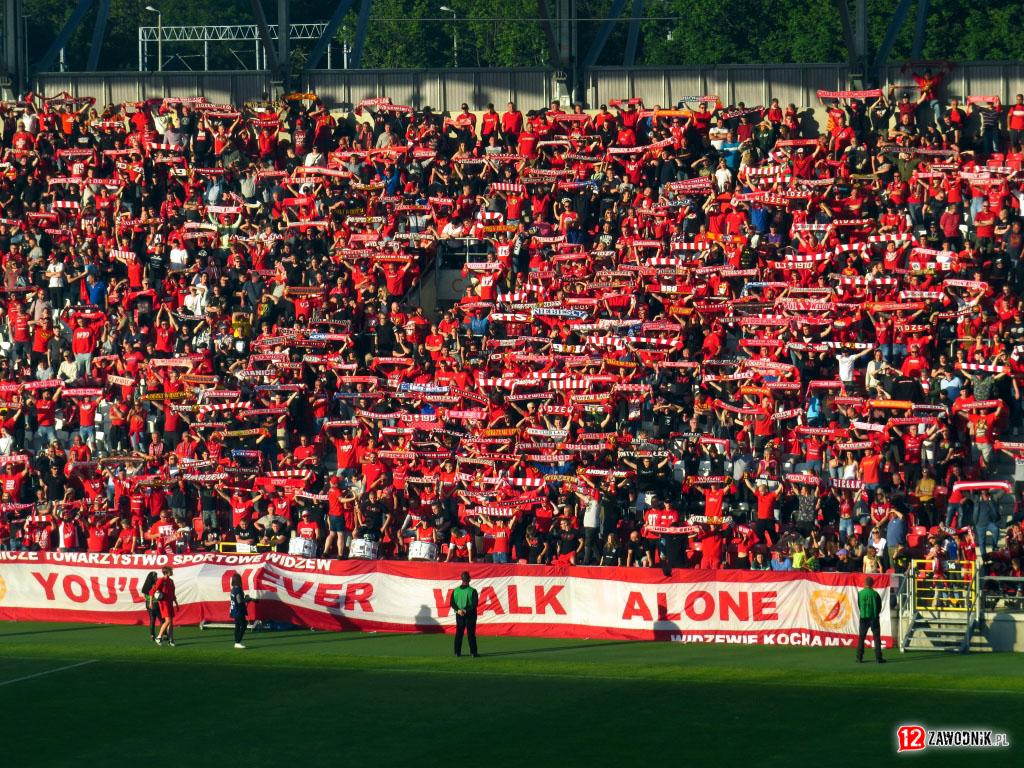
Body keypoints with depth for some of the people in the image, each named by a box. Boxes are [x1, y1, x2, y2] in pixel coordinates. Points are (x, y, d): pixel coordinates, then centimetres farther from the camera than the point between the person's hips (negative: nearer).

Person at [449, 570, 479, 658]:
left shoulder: (455, 590, 1)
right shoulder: (472, 591, -9)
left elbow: (452, 603, -4)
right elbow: (474, 604, -15)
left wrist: (458, 610, -11)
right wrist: (467, 610, -13)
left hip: (459, 615, 3)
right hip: (470, 615, -3)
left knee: (459, 634, 9)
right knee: (471, 634, 0)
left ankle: (457, 652, 9)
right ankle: (473, 652, -2)